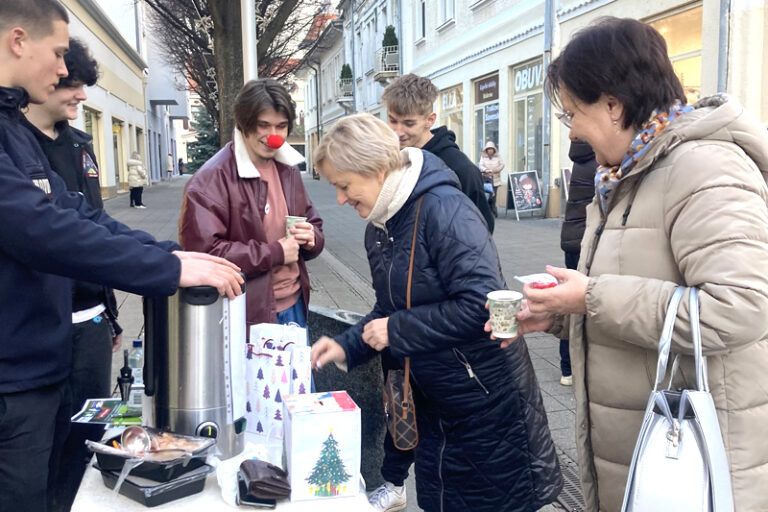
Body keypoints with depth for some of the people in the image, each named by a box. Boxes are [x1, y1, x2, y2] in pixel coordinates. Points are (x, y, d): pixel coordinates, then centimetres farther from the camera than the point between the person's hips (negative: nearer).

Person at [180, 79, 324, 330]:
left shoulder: (288, 172, 9)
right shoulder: (211, 180, -14)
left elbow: (314, 225, 18)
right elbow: (203, 251, -22)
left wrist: (312, 237, -7)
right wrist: (275, 253, -18)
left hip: (294, 305, 7)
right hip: (248, 316, -6)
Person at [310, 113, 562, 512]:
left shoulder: (443, 209, -24)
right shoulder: (380, 226, 4)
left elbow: (482, 303, -31)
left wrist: (397, 332, -23)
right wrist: (347, 346, -2)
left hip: (486, 400, -8)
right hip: (433, 401, 8)